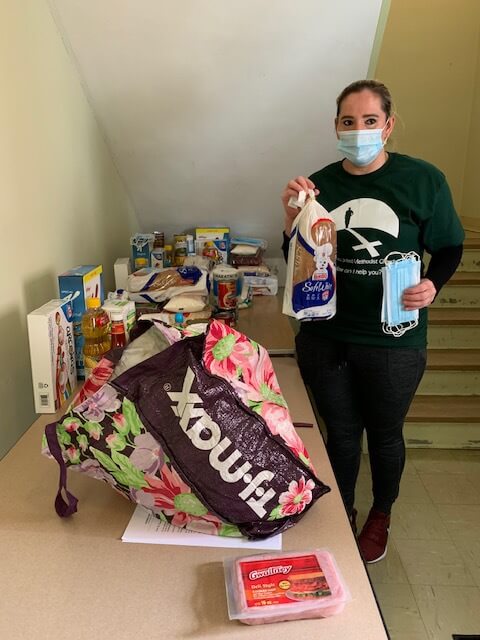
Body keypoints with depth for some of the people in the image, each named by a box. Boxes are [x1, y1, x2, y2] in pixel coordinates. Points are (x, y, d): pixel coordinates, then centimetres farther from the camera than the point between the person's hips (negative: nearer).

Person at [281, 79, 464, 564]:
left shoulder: (423, 180, -8)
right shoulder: (320, 184, 0)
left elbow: (449, 249, 1)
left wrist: (432, 285, -19)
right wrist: (292, 215, -12)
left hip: (393, 340, -1)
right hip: (324, 338, 2)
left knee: (384, 432, 18)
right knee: (341, 432, 18)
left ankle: (381, 517, 46)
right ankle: (342, 513, 44)